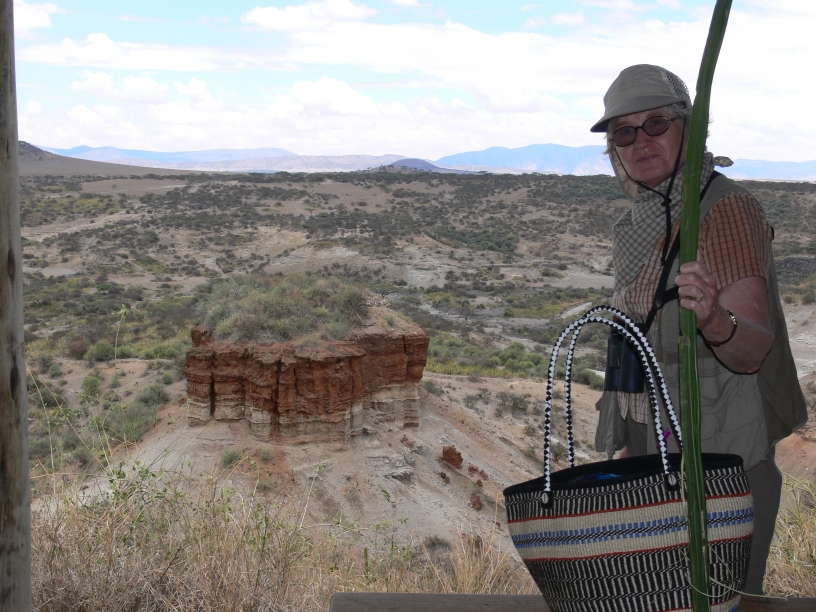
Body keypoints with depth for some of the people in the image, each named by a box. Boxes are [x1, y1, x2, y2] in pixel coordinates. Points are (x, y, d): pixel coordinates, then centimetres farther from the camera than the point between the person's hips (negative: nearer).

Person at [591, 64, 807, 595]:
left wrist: (715, 322, -45)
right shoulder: (643, 220, 8)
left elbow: (753, 350, -24)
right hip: (648, 444, 7)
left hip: (718, 453, -7)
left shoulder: (728, 209, -16)